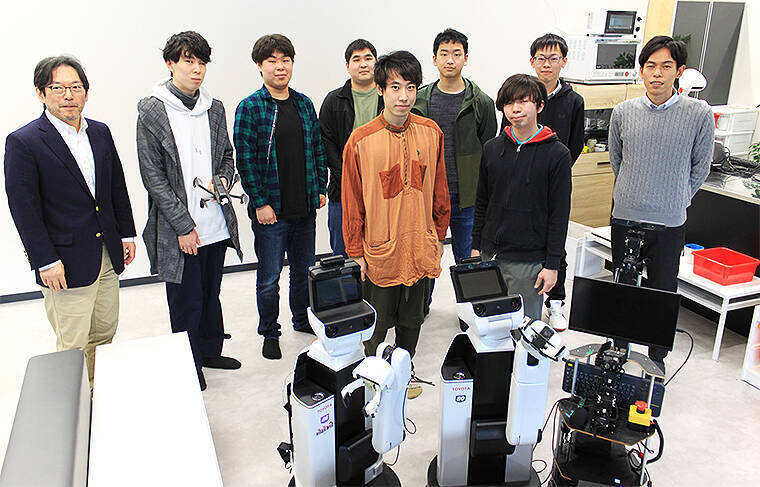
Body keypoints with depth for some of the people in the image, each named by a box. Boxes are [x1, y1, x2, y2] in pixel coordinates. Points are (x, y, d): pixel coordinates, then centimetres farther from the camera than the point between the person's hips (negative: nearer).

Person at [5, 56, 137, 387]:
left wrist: (126, 234, 12)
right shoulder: (23, 142, -11)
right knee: (73, 346, 4)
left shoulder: (100, 132, 7)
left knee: (104, 334, 18)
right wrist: (45, 261, -15)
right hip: (66, 264, -6)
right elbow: (23, 208, -12)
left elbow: (118, 187, 14)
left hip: (107, 255, 6)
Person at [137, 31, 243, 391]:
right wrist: (183, 226, -14)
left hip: (216, 223, 5)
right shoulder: (152, 111, -8)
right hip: (179, 229, -5)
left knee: (211, 295, 19)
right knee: (186, 303, 6)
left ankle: (211, 351, 38)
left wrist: (224, 178, -4)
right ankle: (189, 367, 25)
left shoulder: (215, 108, 7)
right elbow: (153, 176, -10)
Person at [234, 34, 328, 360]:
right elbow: (245, 158, -10)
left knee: (305, 269, 17)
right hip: (270, 210, -5)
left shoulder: (304, 104, 9)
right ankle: (269, 333, 23)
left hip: (306, 207, 5)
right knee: (270, 277, 5)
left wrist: (321, 188, 8)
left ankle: (303, 320, 37)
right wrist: (260, 202, -14)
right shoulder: (250, 108, -7)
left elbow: (318, 148, 14)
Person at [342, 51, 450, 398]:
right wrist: (356, 251, -3)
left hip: (421, 249, 3)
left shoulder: (431, 133, -2)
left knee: (412, 319, 19)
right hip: (380, 251, -3)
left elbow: (439, 191, 8)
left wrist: (438, 236, 11)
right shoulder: (361, 141, -11)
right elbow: (352, 202, -5)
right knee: (377, 323, 11)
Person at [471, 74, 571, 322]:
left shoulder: (557, 154, -8)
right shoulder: (492, 148, 5)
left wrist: (552, 264, -9)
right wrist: (476, 246, 10)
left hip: (529, 261, -4)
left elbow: (560, 215, -8)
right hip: (490, 254, 4)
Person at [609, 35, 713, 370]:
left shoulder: (700, 114, -7)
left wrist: (674, 202, 8)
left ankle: (657, 356, 27)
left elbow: (700, 168, 5)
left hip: (669, 223, -2)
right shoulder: (623, 112, 0)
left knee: (663, 293, 8)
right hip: (624, 217, 2)